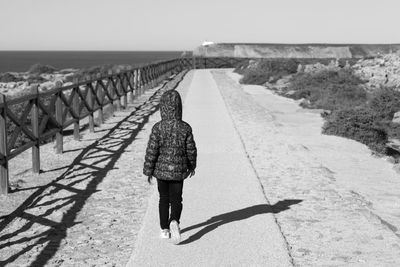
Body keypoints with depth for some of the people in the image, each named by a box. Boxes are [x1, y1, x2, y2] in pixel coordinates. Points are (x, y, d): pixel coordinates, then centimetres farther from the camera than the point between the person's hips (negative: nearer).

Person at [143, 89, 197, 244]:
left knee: (164, 199, 17)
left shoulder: (158, 128, -14)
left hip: (161, 169, 0)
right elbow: (191, 150, -1)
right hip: (178, 171, 0)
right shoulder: (185, 128, -9)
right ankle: (174, 222, -19)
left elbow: (151, 151, -12)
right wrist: (192, 166, 16)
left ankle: (165, 230, 23)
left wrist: (148, 171, -1)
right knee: (176, 200, 9)